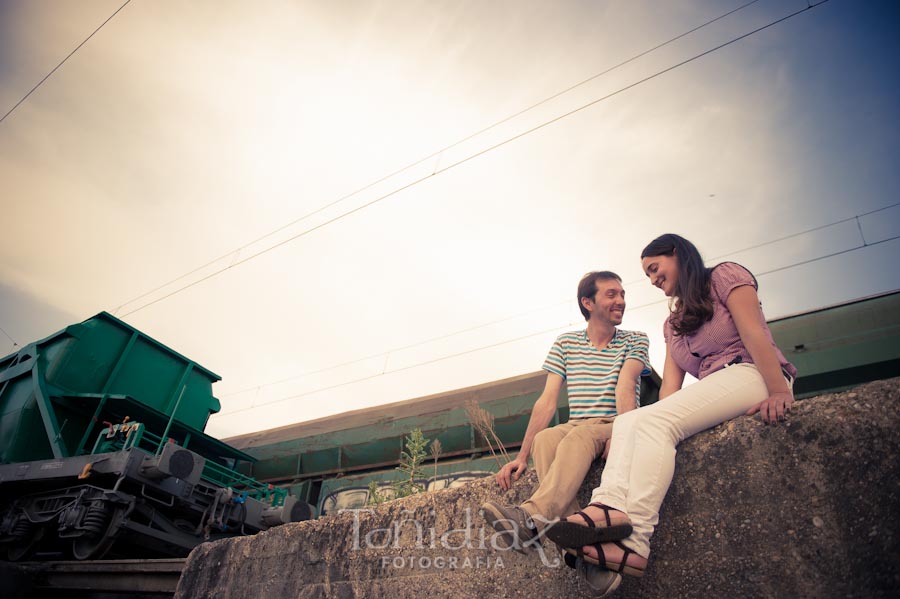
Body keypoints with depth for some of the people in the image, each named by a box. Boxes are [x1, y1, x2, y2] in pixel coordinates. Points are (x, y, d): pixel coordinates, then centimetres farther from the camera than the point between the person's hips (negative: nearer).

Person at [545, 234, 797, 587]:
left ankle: (635, 541, -38)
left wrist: (779, 391, -21)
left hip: (750, 375, -7)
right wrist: (661, 421, -3)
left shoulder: (725, 276, 7)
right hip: (711, 392, 7)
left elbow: (754, 333, -9)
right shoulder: (672, 323, 27)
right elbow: (671, 382, 13)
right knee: (627, 421, -16)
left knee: (653, 421, -28)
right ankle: (612, 507, -41)